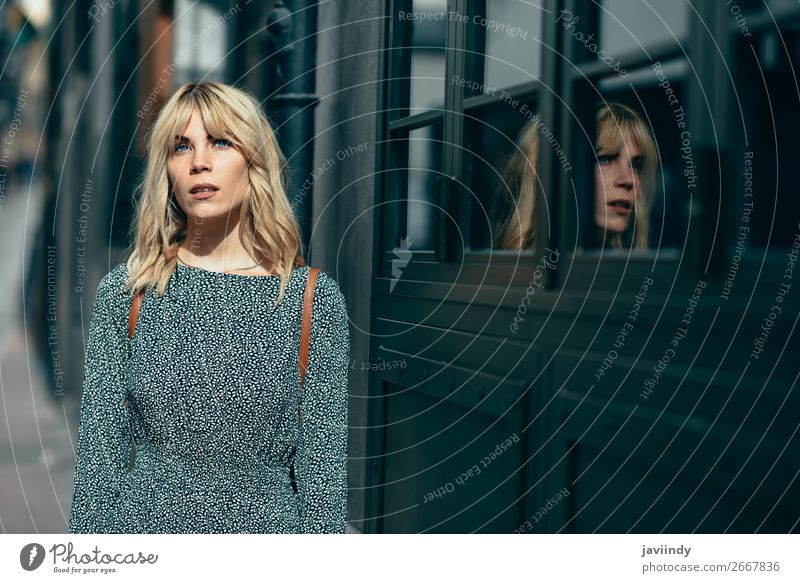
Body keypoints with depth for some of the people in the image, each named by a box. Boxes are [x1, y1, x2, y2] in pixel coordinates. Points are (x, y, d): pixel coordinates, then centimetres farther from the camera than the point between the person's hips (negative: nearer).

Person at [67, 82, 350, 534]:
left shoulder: (313, 298, -6)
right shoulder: (124, 292, -2)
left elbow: (322, 465, -5)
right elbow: (100, 450, -1)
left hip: (265, 523, -1)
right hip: (143, 522, 1)